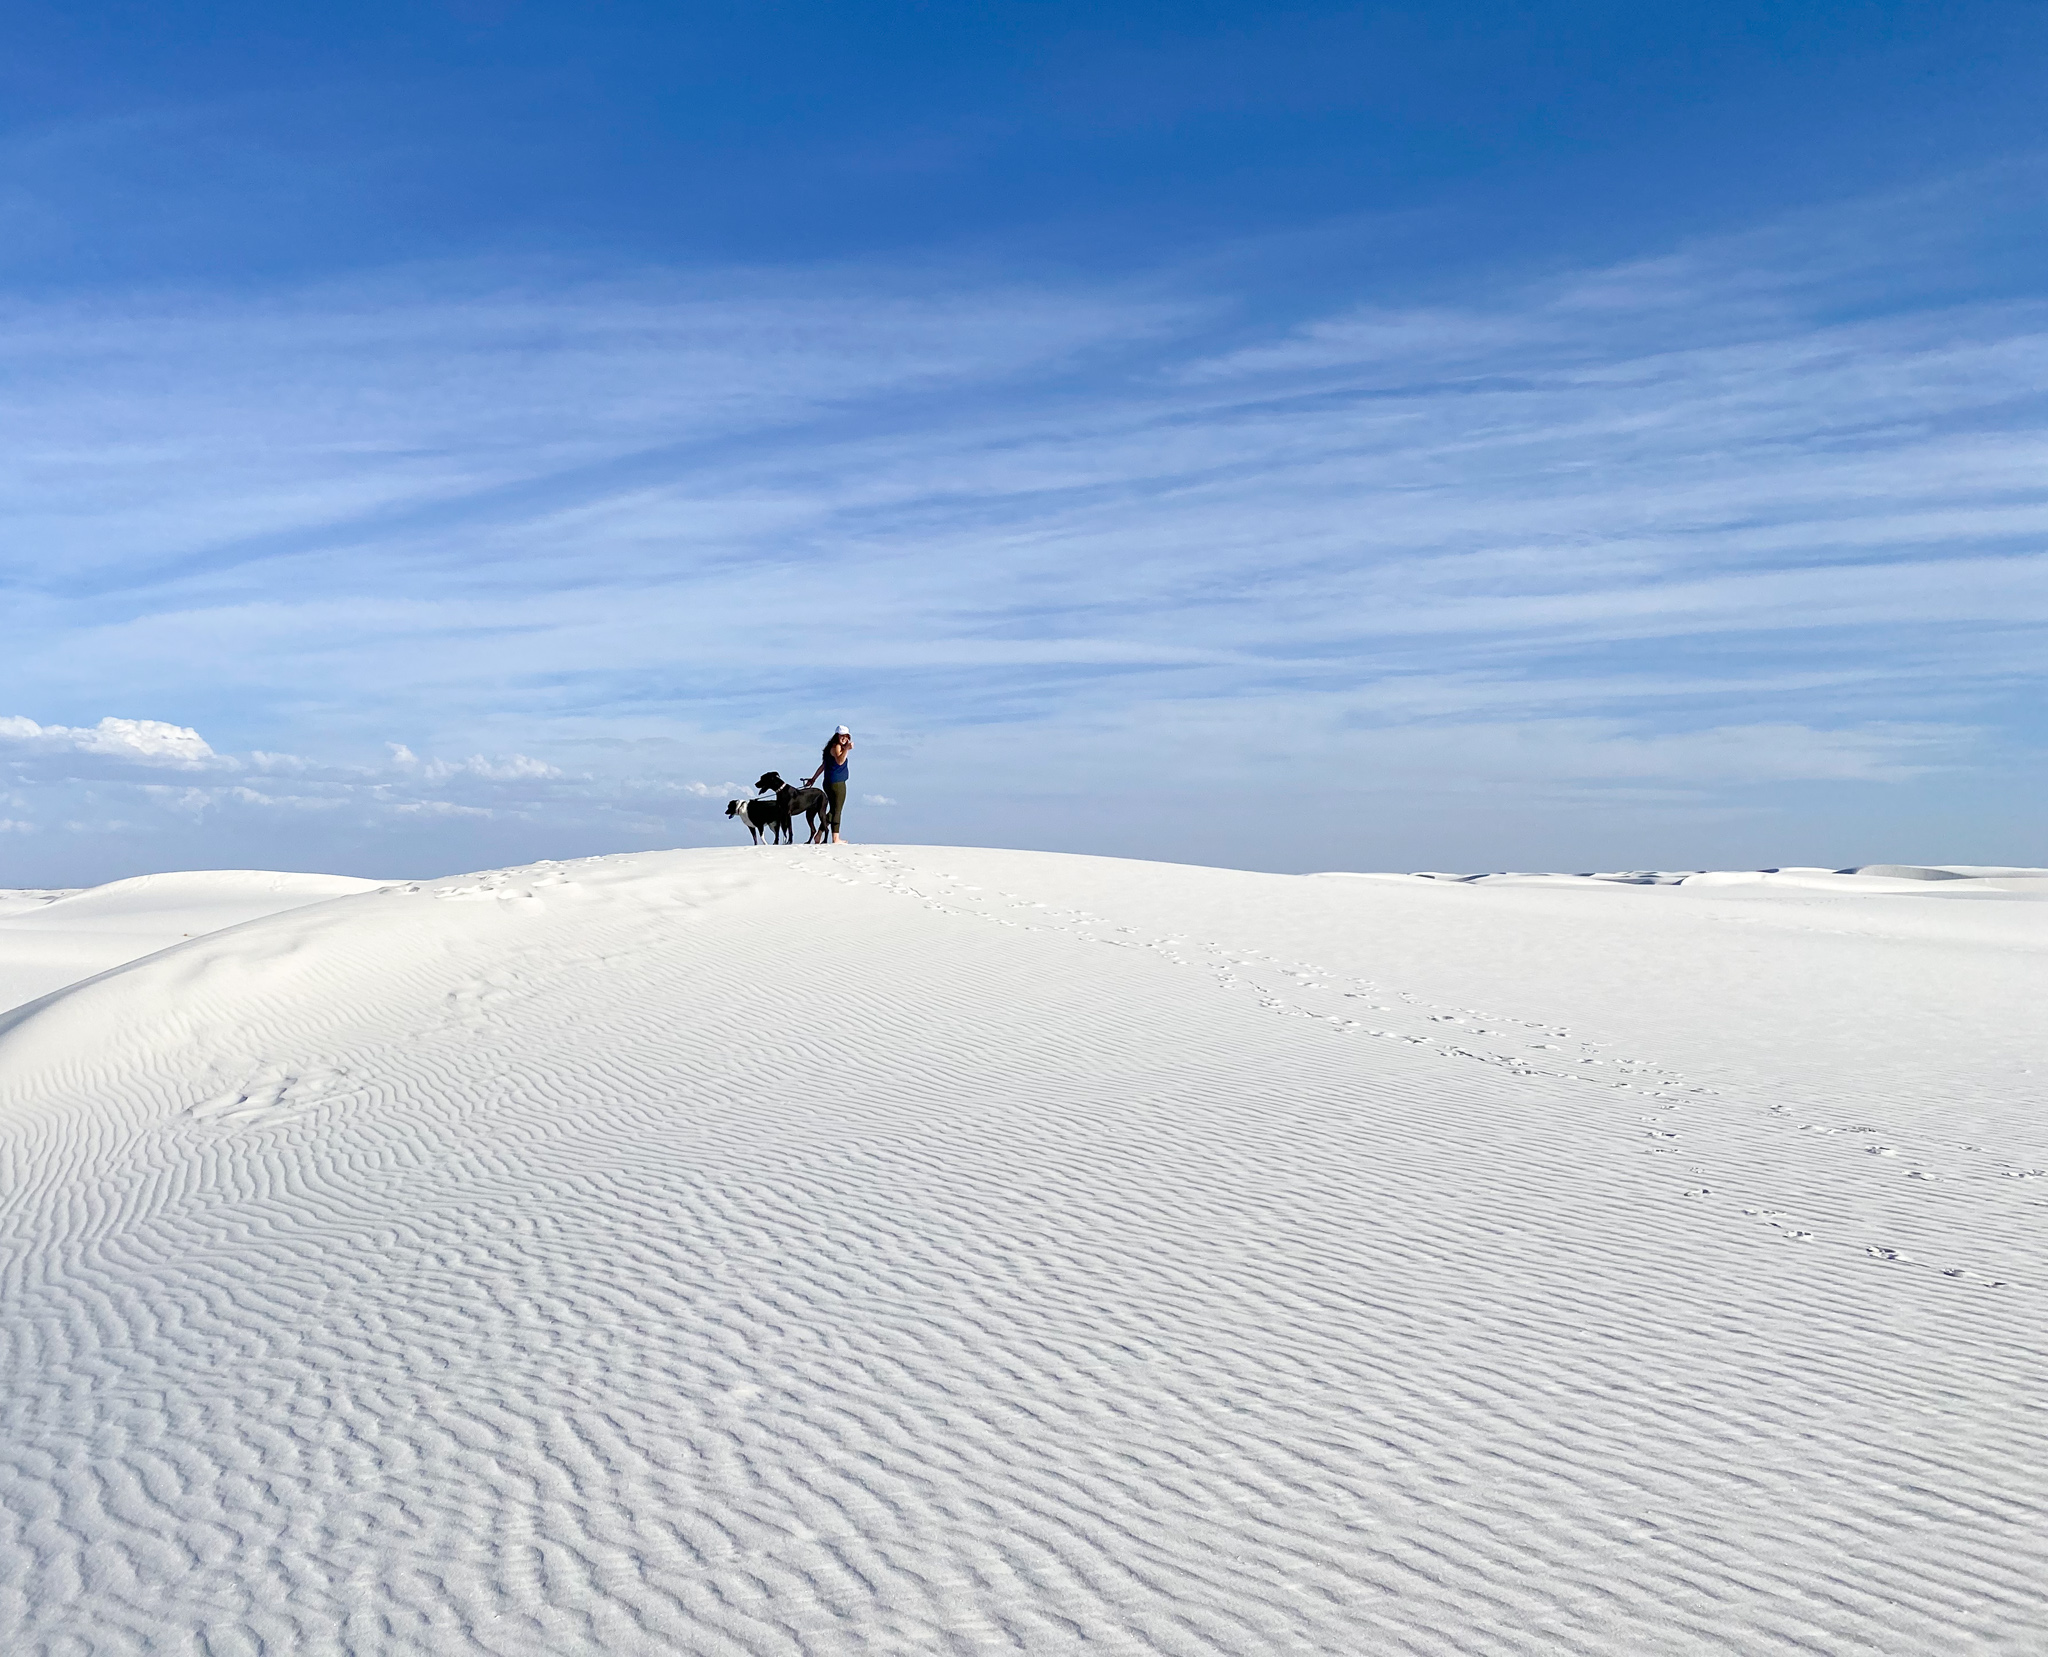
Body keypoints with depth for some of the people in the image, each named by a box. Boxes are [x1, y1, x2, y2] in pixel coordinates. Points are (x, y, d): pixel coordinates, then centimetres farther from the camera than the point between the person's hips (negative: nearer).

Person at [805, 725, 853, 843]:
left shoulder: (832, 747, 20)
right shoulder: (836, 747, -10)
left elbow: (823, 765, 25)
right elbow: (840, 761, -28)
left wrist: (813, 779, 28)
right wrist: (847, 749, -35)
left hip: (829, 784, 10)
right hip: (837, 784, -10)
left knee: (834, 810, 14)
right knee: (837, 811, -7)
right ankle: (835, 839, -8)